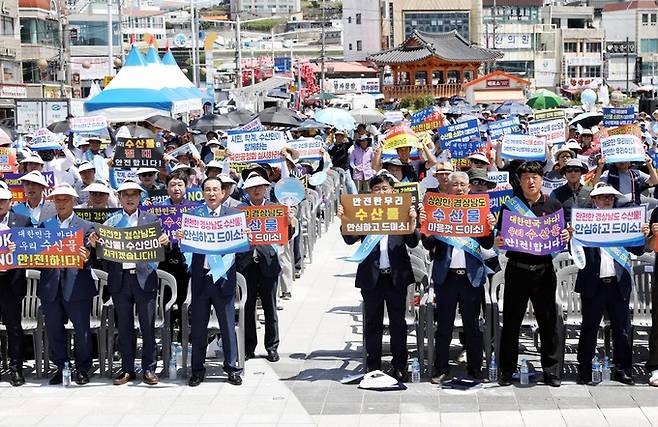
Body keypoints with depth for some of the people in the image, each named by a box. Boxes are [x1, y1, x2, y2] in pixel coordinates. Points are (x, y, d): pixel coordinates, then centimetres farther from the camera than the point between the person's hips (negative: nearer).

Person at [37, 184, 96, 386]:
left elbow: (90, 254, -3)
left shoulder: (86, 226, 4)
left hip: (77, 286, -3)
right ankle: (60, 368, 20)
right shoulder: (44, 226, 14)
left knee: (82, 330, 1)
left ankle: (82, 369, 13)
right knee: (53, 330, 8)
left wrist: (86, 257, -24)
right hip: (50, 286, 3)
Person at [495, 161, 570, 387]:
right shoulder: (509, 206, 5)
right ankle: (507, 370, 12)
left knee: (548, 321, 3)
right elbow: (500, 236, 7)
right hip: (517, 269, 0)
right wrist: (498, 242, -14)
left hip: (544, 269, 0)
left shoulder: (553, 205, 7)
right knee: (511, 322, 4)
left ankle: (551, 370, 12)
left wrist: (566, 237, -10)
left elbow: (562, 235, 12)